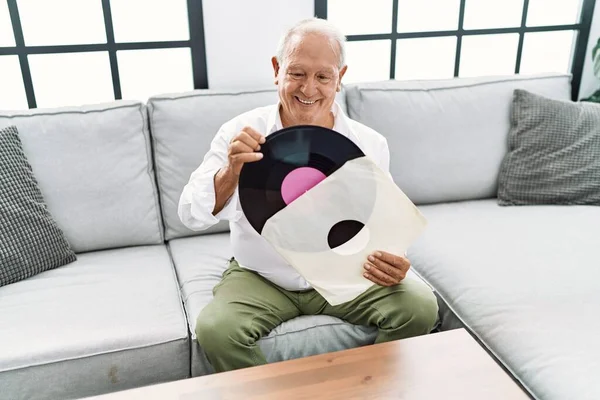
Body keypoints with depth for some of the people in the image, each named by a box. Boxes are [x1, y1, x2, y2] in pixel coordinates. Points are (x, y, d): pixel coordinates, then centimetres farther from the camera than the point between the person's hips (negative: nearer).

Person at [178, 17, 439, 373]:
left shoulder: (370, 144, -7)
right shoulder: (241, 133, -12)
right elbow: (192, 217, -16)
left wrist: (393, 263, -24)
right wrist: (231, 173, -36)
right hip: (260, 277, -1)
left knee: (421, 307, -18)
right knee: (214, 329, -29)